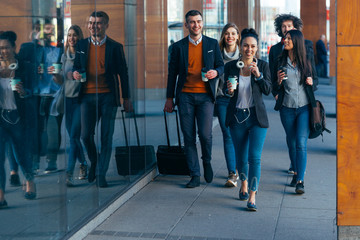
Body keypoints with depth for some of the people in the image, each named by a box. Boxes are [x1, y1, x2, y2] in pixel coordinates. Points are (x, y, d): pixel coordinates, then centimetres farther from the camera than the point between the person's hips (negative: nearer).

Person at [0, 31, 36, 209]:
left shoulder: (22, 67, -1)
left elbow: (29, 93, 0)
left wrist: (23, 92, -20)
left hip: (17, 116, -1)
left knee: (22, 153, 11)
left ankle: (30, 182, 40)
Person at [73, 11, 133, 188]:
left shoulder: (115, 47, 3)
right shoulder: (82, 45, 10)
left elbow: (123, 73, 5)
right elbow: (76, 66, 17)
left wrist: (126, 98, 3)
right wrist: (75, 73, -8)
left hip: (108, 96, -2)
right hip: (88, 95, 2)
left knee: (106, 137, -2)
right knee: (86, 135, -3)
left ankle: (101, 175, 8)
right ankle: (94, 162, 26)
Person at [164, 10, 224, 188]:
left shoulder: (212, 44, 9)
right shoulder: (178, 46, 8)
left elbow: (220, 65, 15)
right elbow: (172, 73, 10)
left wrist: (216, 72, -10)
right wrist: (169, 98, 8)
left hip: (205, 96, -1)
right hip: (185, 96, 1)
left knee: (205, 134, -12)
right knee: (189, 137, 1)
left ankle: (207, 161, 20)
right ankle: (195, 175, 10)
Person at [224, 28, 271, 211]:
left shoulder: (262, 66, -1)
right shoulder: (231, 66, 0)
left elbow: (268, 90, -6)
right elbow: (226, 91, 6)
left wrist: (258, 75, -20)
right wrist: (229, 91, -17)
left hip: (256, 116, -1)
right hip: (237, 116, 2)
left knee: (254, 157, -11)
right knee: (240, 156, 13)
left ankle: (252, 197, -9)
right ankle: (244, 183, 41)